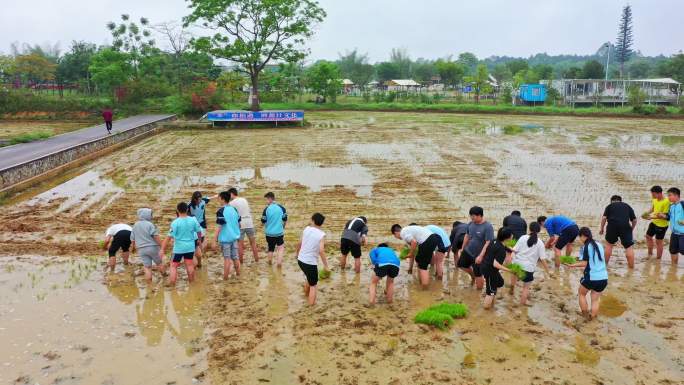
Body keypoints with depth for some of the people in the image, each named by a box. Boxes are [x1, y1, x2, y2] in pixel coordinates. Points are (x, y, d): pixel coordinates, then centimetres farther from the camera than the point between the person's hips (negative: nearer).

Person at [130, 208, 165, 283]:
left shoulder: (135, 225, 11)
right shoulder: (149, 224, -9)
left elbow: (132, 239, 17)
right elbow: (156, 236, -17)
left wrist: (134, 248, 28)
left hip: (141, 249, 4)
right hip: (152, 247, -4)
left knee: (147, 268, 5)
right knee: (159, 263, 14)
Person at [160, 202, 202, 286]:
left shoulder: (175, 222, -16)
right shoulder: (193, 220, -6)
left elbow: (169, 237, -17)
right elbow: (199, 231, 6)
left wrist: (162, 249, -13)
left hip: (179, 248, -3)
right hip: (190, 247, 4)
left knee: (174, 266, 7)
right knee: (190, 265, 16)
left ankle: (172, 285, 7)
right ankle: (192, 282, 27)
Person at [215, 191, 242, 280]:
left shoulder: (221, 211, -14)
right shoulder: (234, 209, 5)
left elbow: (220, 226, -16)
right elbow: (239, 223, 12)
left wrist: (215, 239, -12)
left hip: (225, 238, -5)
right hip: (235, 236, 5)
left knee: (227, 258, 1)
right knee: (235, 257, 15)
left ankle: (225, 277, 9)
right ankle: (238, 274, 24)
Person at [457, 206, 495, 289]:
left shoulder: (488, 227, -25)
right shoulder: (471, 223, -5)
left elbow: (488, 243, -26)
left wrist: (481, 256, -30)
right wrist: (463, 248, 18)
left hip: (478, 255, -6)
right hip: (468, 251, 6)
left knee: (478, 275, 3)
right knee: (461, 265, 23)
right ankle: (473, 276, 48)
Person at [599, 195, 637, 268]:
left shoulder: (609, 206, 19)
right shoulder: (627, 206, 25)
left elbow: (604, 218, 5)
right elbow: (634, 220, 18)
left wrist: (602, 229, 14)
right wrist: (631, 229, 30)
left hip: (612, 226, 0)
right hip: (625, 227, 0)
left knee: (609, 244, 18)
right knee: (629, 247, 6)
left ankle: (605, 264, 24)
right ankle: (631, 266, 5)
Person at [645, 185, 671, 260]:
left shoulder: (666, 202, -26)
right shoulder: (654, 199, -3)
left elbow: (665, 216, -25)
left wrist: (654, 217, -34)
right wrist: (647, 213, -7)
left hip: (662, 225, -8)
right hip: (654, 222, 8)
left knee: (659, 241, 3)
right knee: (648, 236, 19)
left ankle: (658, 258, 18)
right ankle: (650, 254, 37)